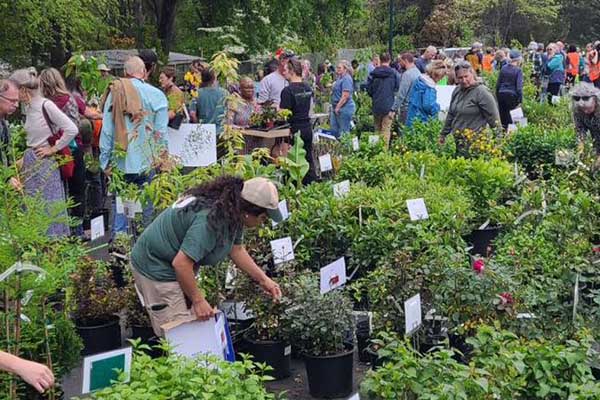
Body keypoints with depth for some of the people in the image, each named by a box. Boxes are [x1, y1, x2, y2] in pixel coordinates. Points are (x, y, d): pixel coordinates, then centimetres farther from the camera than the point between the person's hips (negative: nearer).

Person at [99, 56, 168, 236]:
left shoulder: (114, 93, -1)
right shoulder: (156, 95, -5)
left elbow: (106, 131, 0)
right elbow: (161, 133, -5)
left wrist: (106, 161, 6)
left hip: (120, 162, 1)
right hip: (147, 161, -1)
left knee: (120, 206, 9)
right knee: (148, 204, 9)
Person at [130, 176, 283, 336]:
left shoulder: (233, 212, -3)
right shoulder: (210, 220, -33)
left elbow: (236, 249, 13)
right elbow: (181, 263, -32)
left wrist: (263, 279, 10)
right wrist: (198, 300, -21)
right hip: (156, 269, -10)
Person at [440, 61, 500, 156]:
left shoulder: (482, 92, -11)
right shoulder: (457, 91, 12)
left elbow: (493, 118, -11)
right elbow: (451, 115, 23)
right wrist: (444, 134, 25)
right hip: (456, 141, 7)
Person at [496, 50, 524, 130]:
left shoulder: (503, 68, 4)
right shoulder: (518, 70, -10)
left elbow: (498, 83, 9)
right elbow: (519, 86, -14)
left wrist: (497, 95, 18)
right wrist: (520, 100, -10)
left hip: (501, 94, 4)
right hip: (512, 95, -4)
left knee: (503, 115, 12)